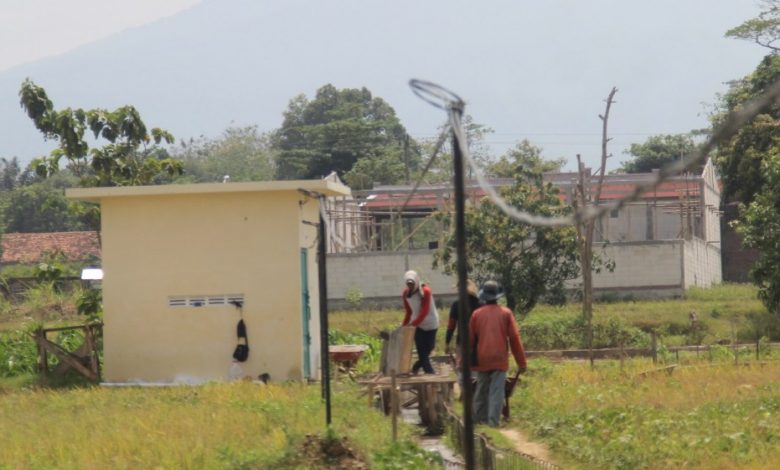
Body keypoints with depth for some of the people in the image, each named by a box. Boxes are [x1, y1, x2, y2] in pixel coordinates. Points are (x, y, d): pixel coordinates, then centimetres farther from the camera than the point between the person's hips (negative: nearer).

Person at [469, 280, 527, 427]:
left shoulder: (477, 314, 3)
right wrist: (521, 362, 4)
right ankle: (493, 421, -13)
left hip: (482, 360, 2)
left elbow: (470, 339, 7)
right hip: (500, 360, -2)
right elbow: (514, 338, 0)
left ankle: (479, 420, 19)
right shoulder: (506, 313, 1)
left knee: (481, 391, 13)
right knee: (497, 392, -4)